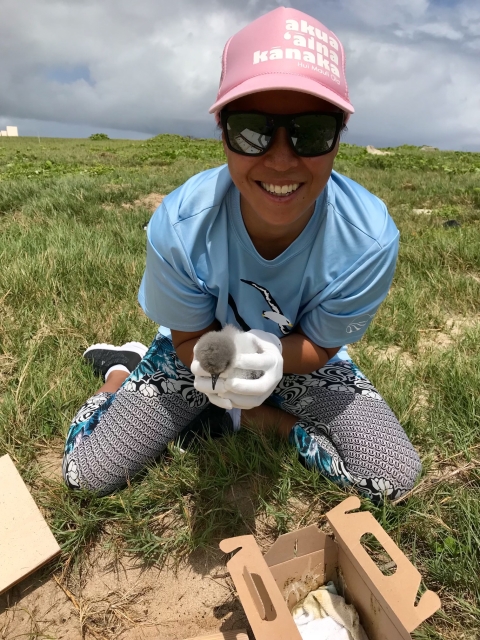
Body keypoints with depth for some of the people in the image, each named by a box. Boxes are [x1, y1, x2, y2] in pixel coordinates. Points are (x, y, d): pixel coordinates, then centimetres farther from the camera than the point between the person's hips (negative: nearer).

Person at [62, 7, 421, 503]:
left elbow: (319, 345, -18)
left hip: (300, 359, 2)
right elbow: (190, 335, -15)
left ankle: (279, 415, 10)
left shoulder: (369, 240, -30)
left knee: (395, 479, -8)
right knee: (86, 476, -4)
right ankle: (123, 370, 24)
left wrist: (271, 352, -39)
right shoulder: (178, 228, -31)